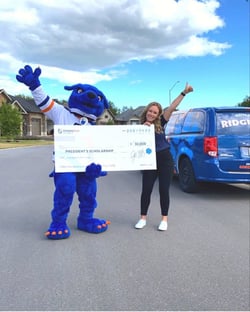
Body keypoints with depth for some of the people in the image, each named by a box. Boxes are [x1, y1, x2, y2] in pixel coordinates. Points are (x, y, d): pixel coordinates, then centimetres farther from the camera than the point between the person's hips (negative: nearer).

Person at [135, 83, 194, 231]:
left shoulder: (160, 124, 0)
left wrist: (184, 92, -12)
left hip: (165, 159, 0)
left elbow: (172, 108, -7)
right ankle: (143, 218, 17)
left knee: (164, 190, 3)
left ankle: (164, 219, 15)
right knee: (146, 190, 0)